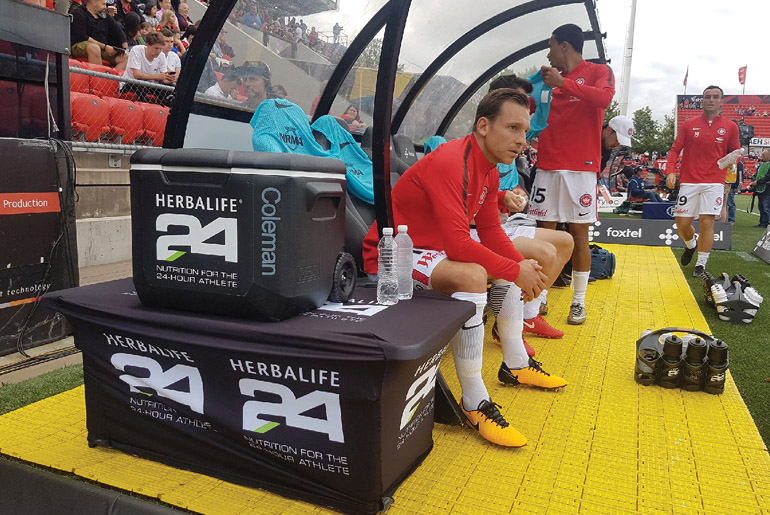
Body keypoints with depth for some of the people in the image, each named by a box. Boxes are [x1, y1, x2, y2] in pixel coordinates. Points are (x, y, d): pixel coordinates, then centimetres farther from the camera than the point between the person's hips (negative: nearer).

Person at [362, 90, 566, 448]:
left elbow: (490, 231, 9)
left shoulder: (489, 169, 6)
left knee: (514, 261, 15)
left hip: (435, 250, 10)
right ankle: (474, 403, -23)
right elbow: (458, 243, -32)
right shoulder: (450, 162, -25)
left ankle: (515, 365, 25)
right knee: (472, 276, -35)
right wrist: (516, 272, -24)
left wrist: (523, 265, -8)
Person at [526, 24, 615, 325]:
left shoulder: (599, 71, 6)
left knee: (579, 235, -1)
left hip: (581, 167, -4)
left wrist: (563, 82, -14)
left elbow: (604, 97, -17)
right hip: (547, 166, 4)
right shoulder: (550, 77, 19)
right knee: (543, 232, 2)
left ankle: (579, 301, 8)